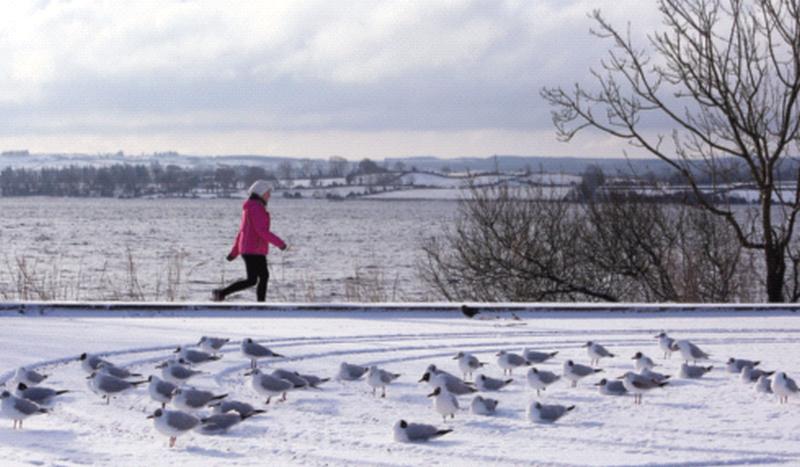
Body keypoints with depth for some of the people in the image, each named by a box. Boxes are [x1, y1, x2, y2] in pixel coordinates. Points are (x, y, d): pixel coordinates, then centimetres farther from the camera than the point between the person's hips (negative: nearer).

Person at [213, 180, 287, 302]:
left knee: (264, 276, 10)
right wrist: (279, 243, -17)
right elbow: (261, 230, -22)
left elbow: (242, 231, 19)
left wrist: (234, 252, 20)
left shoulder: (249, 208, 16)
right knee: (251, 280, -9)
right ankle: (221, 293, -7)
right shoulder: (256, 207, -15)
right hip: (253, 249, -10)